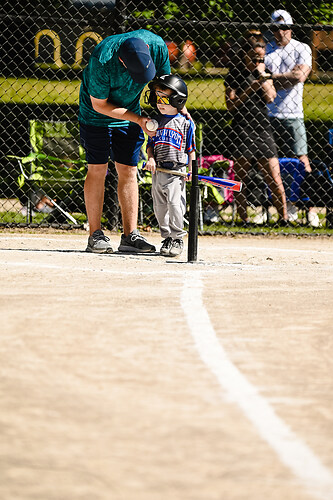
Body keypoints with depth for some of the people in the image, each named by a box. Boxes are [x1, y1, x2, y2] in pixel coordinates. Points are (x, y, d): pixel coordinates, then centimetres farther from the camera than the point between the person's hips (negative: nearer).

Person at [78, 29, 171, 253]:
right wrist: (138, 119, -26)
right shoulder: (102, 60, -35)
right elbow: (100, 105, -23)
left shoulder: (156, 46, -23)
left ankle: (130, 234, 3)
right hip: (97, 114, -4)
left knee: (128, 171, 2)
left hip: (130, 113, 4)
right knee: (97, 170, -6)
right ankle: (95, 235, -2)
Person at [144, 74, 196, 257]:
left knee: (174, 203, -14)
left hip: (177, 171, -5)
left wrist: (191, 170, -2)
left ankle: (177, 238, -4)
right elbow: (151, 143, 15)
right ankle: (167, 237, 20)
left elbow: (191, 148, 2)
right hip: (158, 171, 5)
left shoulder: (185, 123, -1)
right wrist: (151, 158, -4)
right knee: (159, 206, 8)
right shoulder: (156, 121, 12)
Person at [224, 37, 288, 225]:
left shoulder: (264, 74, 12)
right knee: (241, 177, 0)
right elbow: (231, 105, -4)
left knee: (274, 177, -3)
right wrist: (250, 89, -10)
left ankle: (284, 216, 1)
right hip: (242, 130, -2)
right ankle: (244, 218, 7)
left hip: (263, 127, 2)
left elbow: (271, 97, -2)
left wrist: (262, 76, -5)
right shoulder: (235, 75, 4)